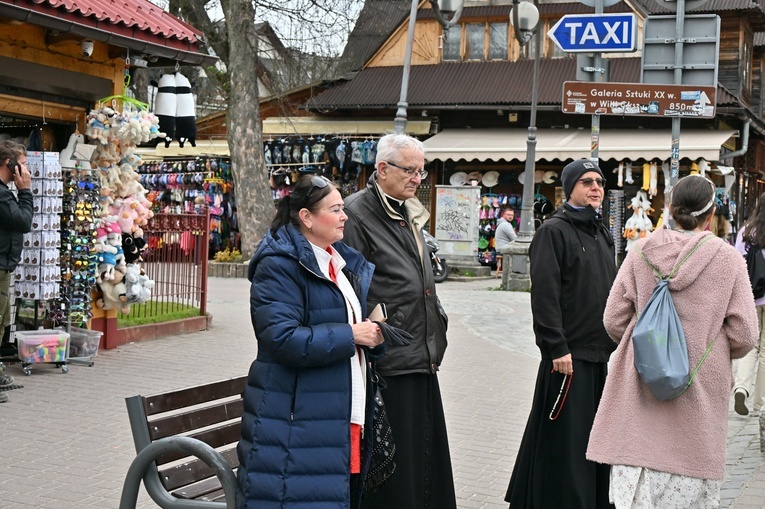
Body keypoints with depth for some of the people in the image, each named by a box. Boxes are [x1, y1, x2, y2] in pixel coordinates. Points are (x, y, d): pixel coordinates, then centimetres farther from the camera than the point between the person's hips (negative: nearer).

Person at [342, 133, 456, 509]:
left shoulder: (410, 214, 17)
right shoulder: (357, 213, -10)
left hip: (421, 361, 9)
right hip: (387, 364, -9)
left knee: (428, 458, 14)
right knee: (393, 468, -2)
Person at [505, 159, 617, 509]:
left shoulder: (601, 234, 16)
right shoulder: (554, 231, -9)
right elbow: (544, 294, -16)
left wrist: (616, 339, 17)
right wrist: (557, 348, -19)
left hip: (600, 353, 8)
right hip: (569, 355, -8)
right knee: (565, 439, -3)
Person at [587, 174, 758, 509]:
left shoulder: (641, 252, -1)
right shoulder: (727, 259, -5)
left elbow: (614, 321, 0)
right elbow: (744, 335, -6)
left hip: (641, 388, 2)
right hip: (698, 394, -1)